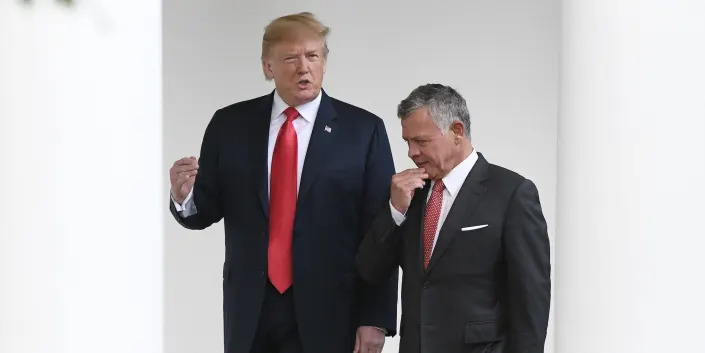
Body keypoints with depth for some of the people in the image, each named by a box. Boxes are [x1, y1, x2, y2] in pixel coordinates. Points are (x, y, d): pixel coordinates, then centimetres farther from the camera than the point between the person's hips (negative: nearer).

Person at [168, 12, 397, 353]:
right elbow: (207, 211, 8)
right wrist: (185, 195, -15)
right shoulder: (230, 124, 5)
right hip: (251, 310, 2)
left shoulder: (363, 130, -2)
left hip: (328, 314, -2)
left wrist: (376, 318, -9)